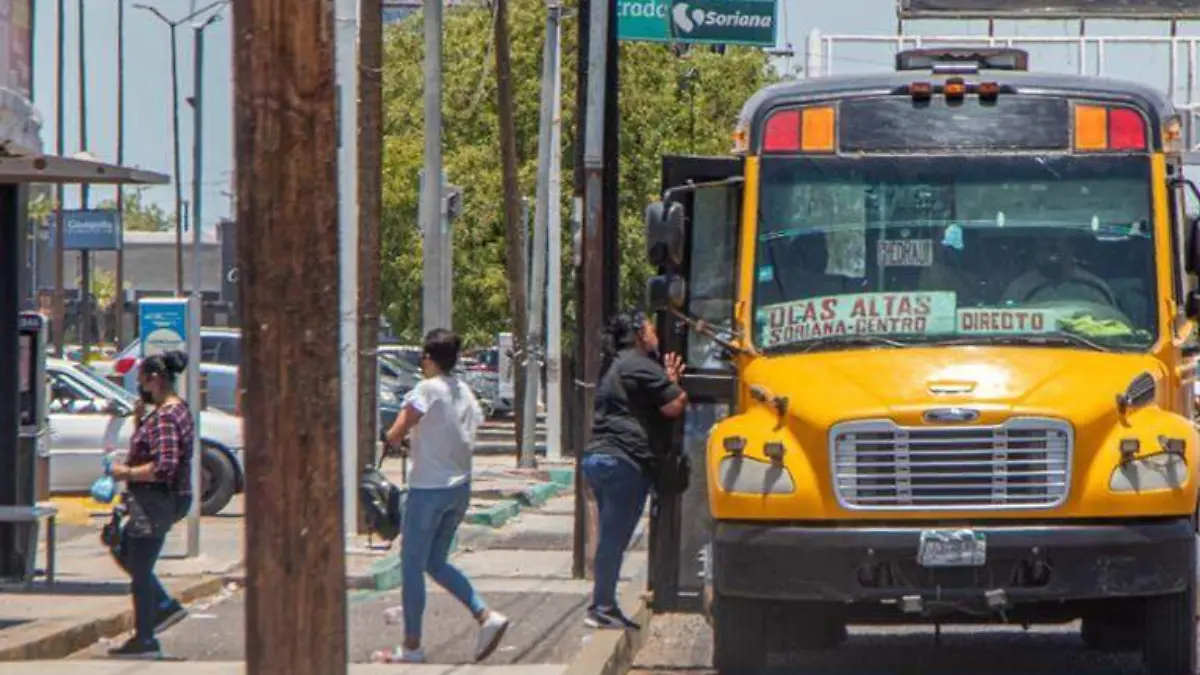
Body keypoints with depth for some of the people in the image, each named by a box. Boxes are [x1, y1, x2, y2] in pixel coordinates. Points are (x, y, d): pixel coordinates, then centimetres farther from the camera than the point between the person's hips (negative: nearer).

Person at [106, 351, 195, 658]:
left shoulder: (164, 417, -21)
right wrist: (139, 420, 5)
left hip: (156, 502, -11)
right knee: (124, 551, 24)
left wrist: (127, 473, -18)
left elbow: (164, 467, -29)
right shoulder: (179, 410, 11)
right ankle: (166, 606, 21)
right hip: (167, 500, 11)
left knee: (140, 569, -1)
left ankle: (144, 640, 7)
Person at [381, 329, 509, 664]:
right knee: (436, 562, 18)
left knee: (412, 566, 3)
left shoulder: (427, 390, -14)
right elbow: (470, 439, 11)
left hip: (429, 488, -7)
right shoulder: (465, 393, 7)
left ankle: (411, 646, 6)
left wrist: (394, 437, 5)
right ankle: (486, 616, 5)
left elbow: (394, 435, -17)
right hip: (460, 486, 7)